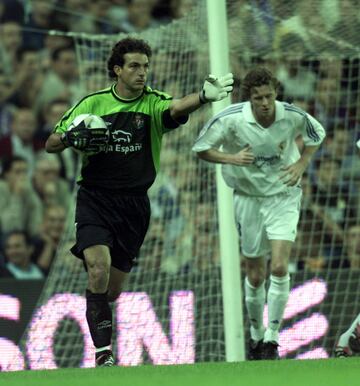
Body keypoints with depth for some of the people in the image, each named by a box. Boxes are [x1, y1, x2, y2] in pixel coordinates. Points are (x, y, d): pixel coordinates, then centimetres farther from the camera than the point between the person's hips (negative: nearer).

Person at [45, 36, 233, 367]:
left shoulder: (153, 103, -1)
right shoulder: (92, 104, 3)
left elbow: (176, 108, -26)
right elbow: (51, 145, 9)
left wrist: (203, 97, -48)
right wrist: (69, 137, -15)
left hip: (134, 204, 1)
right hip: (94, 199, -1)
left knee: (112, 289, 6)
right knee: (99, 267, -23)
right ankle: (103, 352, -23)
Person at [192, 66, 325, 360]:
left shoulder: (293, 116, -14)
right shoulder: (231, 118, -17)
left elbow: (317, 135, 9)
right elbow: (201, 148, -6)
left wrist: (301, 163, -7)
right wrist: (231, 158, -23)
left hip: (284, 196, 0)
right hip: (248, 198, 1)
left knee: (279, 267, -18)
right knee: (255, 276, 7)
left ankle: (272, 337, -9)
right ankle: (256, 335, 28)